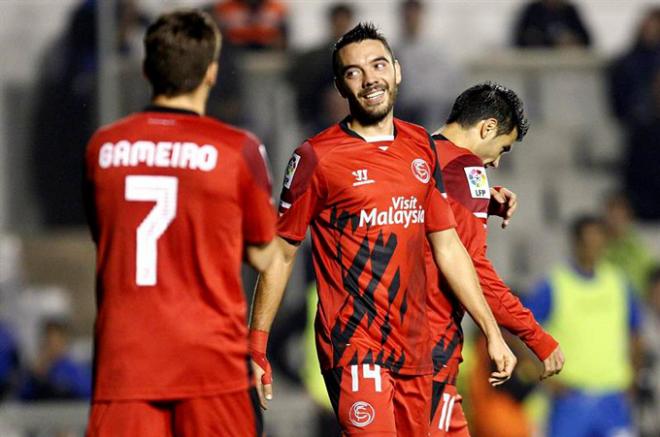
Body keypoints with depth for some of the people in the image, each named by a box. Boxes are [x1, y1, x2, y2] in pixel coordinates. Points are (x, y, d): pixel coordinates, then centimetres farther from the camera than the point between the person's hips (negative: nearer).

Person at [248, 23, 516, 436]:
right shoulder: (317, 157, -4)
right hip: (352, 346, -6)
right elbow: (280, 254, 0)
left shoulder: (422, 147, 12)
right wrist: (256, 348, -4)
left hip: (414, 349, 6)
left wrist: (492, 332, 13)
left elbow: (447, 246, 16)